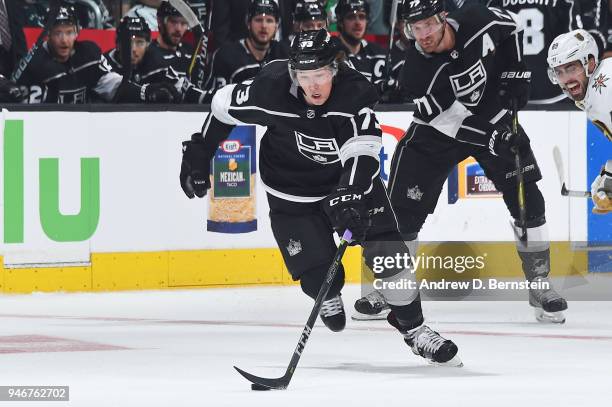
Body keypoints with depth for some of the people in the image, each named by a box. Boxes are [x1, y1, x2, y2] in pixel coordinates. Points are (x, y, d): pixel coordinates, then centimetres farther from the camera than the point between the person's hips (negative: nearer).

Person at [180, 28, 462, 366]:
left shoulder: (354, 92, -27)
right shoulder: (272, 91, -26)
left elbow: (362, 151, -36)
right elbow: (224, 104, -7)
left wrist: (347, 196, -52)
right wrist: (198, 154, 3)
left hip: (349, 181, 1)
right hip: (292, 192, -1)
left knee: (388, 254, -11)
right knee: (320, 277, -9)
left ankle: (412, 328, 9)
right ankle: (329, 297, 30)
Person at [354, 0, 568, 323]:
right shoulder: (415, 74, -27)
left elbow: (510, 27, 1)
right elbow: (450, 120, -26)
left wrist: (516, 73, -7)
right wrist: (492, 139, -37)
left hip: (495, 115, 2)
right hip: (441, 126, -1)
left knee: (526, 200, -8)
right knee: (404, 207, -5)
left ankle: (539, 285, 3)